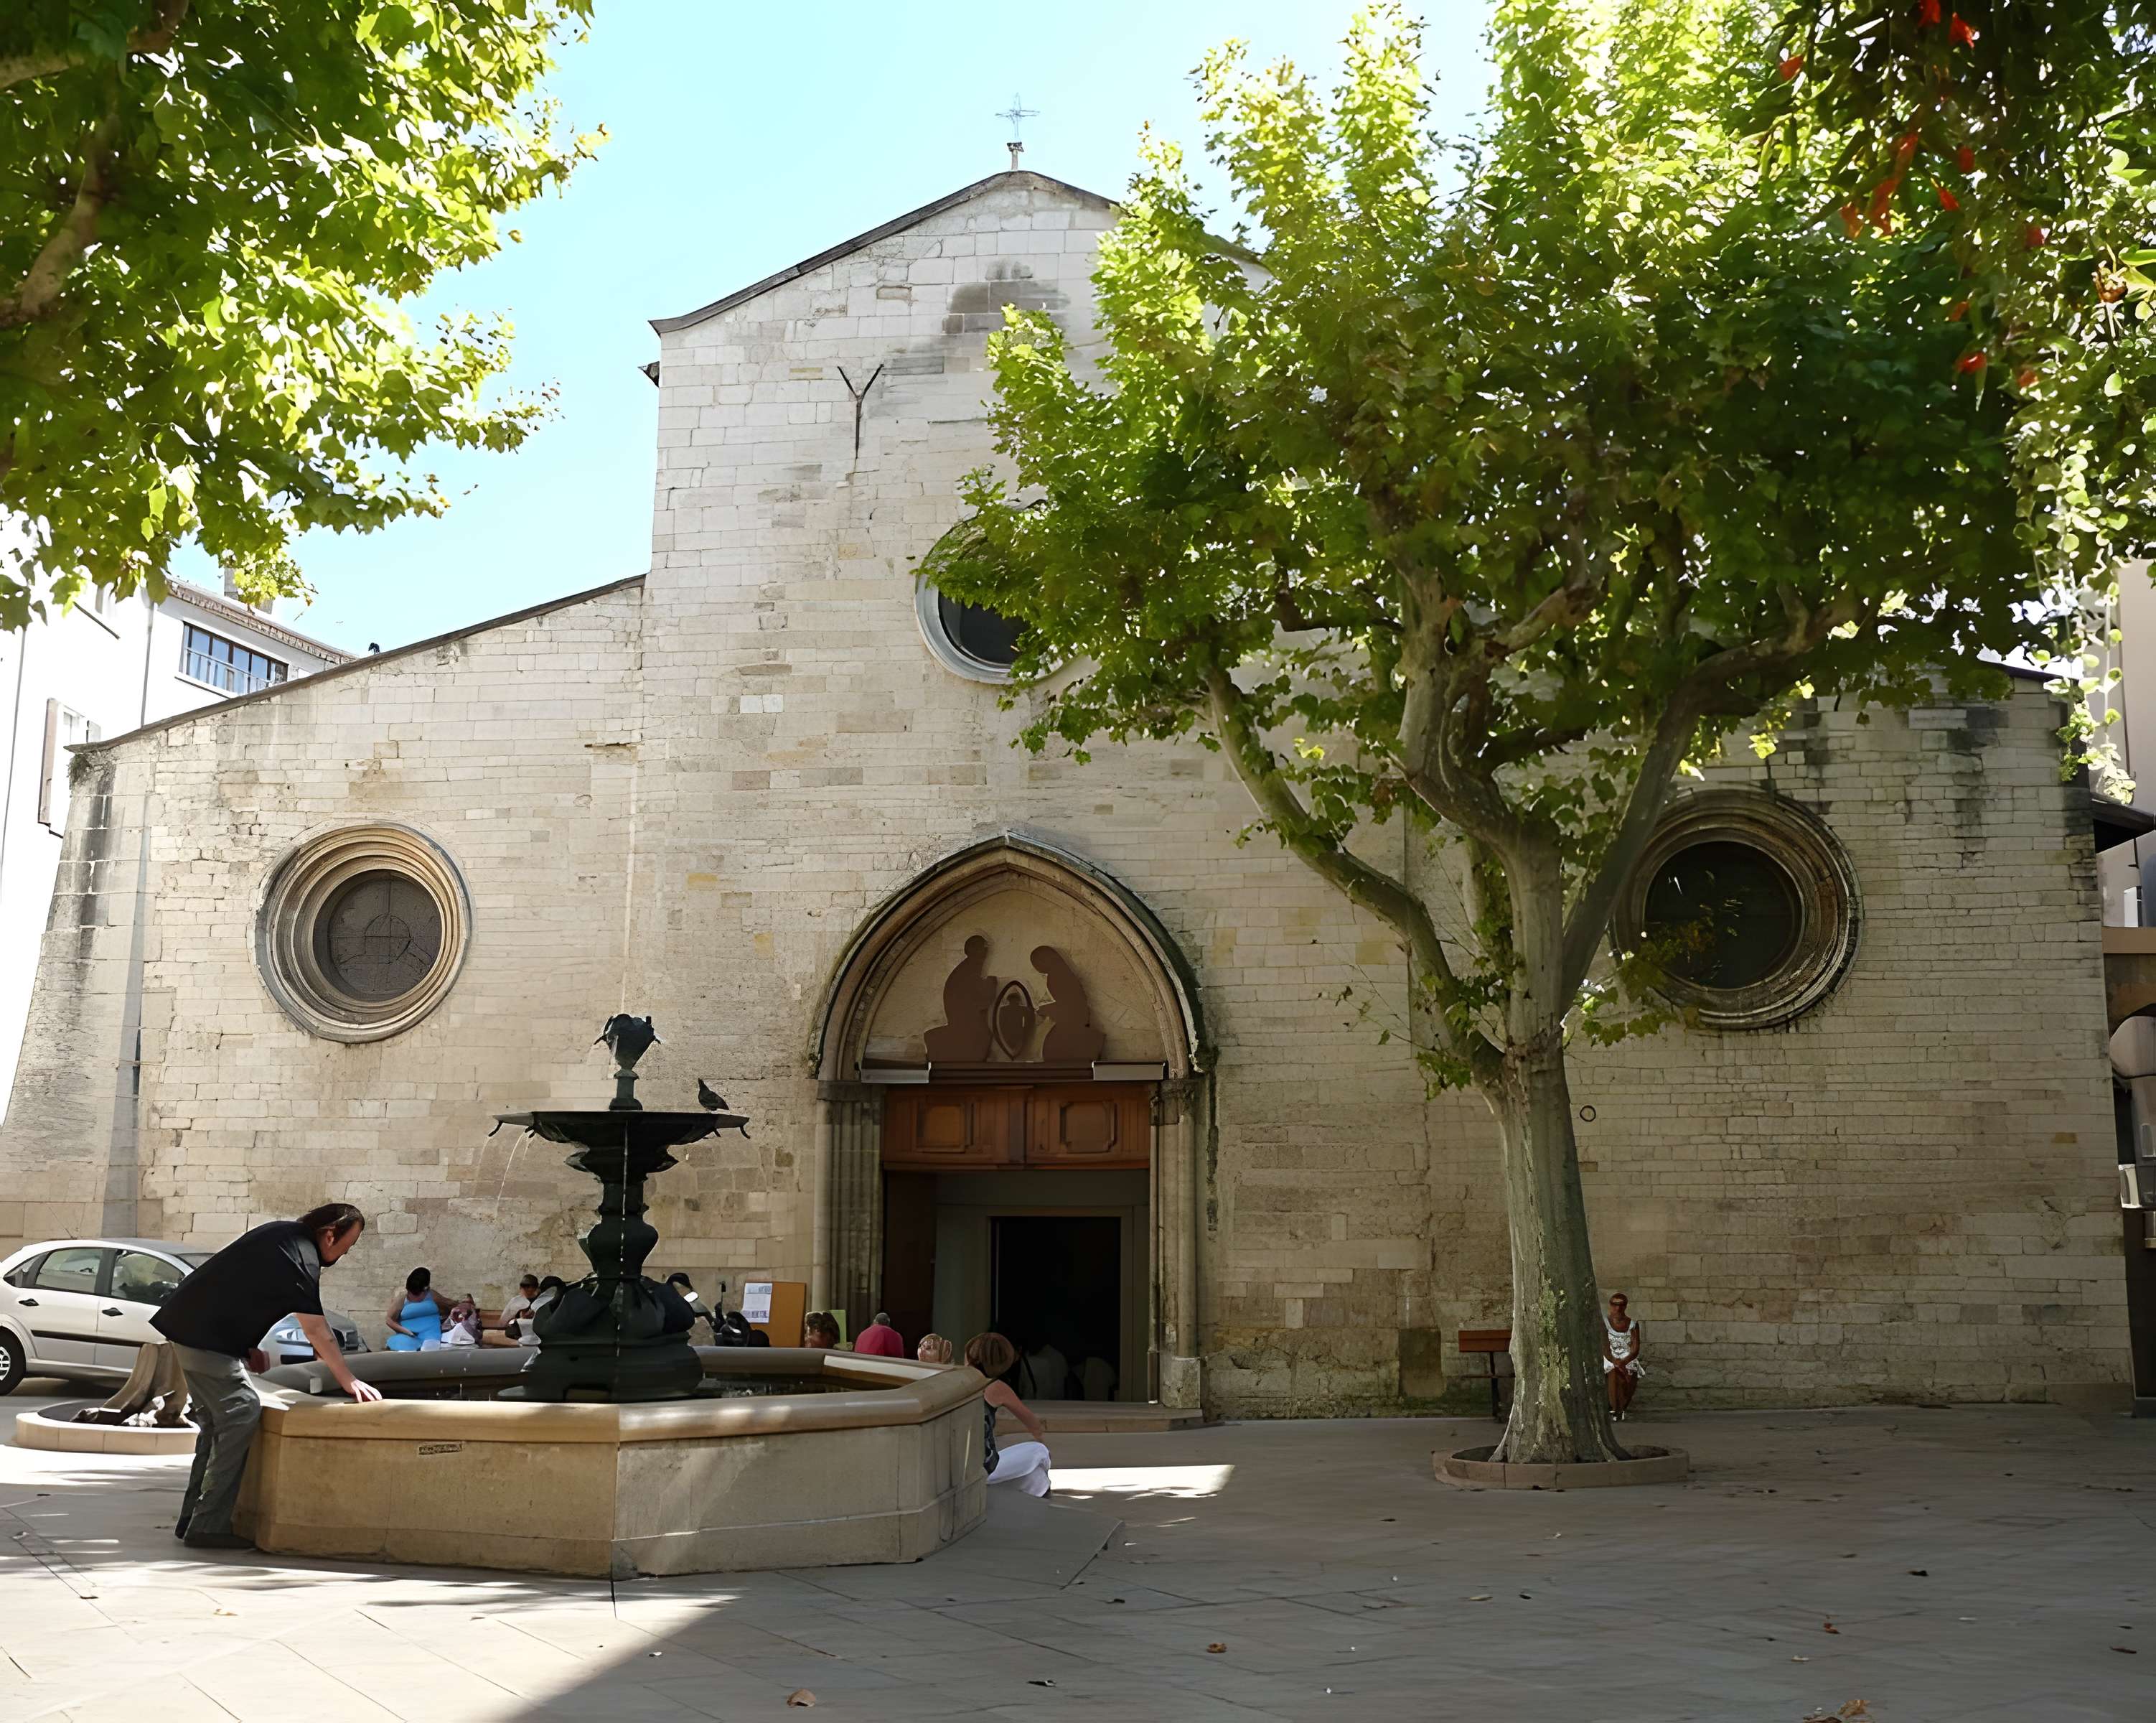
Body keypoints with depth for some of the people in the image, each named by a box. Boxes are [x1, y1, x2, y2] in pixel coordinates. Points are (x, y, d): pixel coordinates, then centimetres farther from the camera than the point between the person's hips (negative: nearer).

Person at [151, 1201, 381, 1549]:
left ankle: (193, 1518, 19)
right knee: (242, 1414, -10)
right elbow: (316, 1331, -16)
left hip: (188, 1320, 10)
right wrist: (349, 1382, -11)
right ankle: (208, 1526, -11)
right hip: (205, 1335, -10)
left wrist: (248, 1348, 15)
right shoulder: (302, 1257, -17)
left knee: (217, 1420, 15)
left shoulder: (281, 1234, 12)